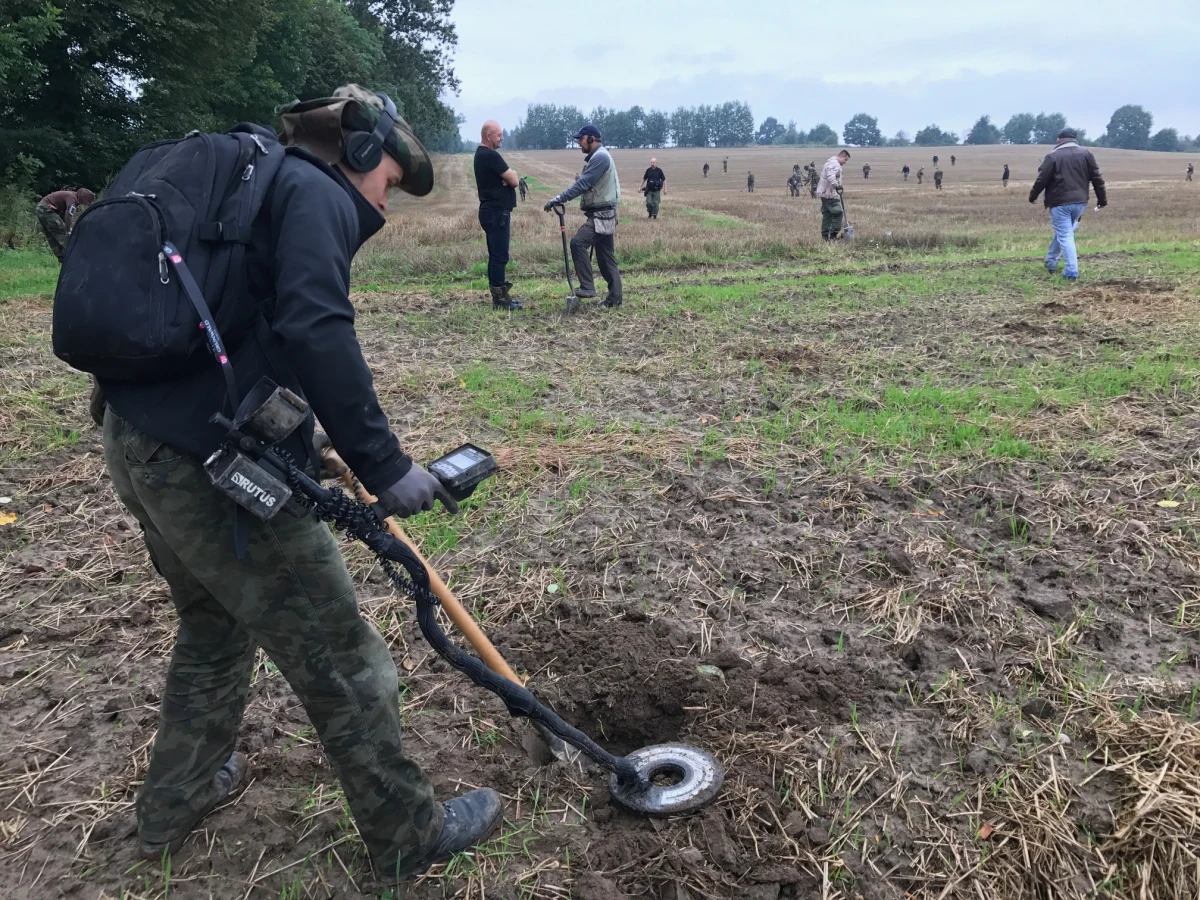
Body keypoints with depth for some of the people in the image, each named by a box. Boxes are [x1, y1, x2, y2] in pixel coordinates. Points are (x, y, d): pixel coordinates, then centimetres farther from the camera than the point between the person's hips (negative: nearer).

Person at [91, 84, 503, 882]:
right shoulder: (318, 194, -7)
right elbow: (317, 333, -25)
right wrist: (385, 464, -22)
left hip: (140, 444, 10)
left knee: (215, 627, 29)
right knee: (342, 661, 3)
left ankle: (173, 805, 45)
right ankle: (410, 837, 20)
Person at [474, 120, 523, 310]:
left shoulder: (481, 154, 15)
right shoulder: (491, 156, -17)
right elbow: (514, 181, -16)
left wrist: (508, 176, -2)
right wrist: (513, 175, 5)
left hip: (491, 211, 10)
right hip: (497, 213, -10)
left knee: (496, 255, 13)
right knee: (500, 256, -7)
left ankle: (500, 294, 18)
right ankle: (500, 299, -5)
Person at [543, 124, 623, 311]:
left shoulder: (601, 157, -16)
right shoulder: (596, 157, 18)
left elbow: (583, 184, -24)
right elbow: (585, 184, 17)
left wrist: (559, 199, -26)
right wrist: (562, 199, 9)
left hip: (601, 215, -11)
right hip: (602, 214, 11)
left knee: (578, 243, -21)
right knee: (605, 257, 11)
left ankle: (587, 287, -17)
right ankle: (615, 297, 14)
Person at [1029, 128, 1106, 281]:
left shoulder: (1053, 156, -6)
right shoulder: (1087, 153, 6)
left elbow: (1042, 179, -4)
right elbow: (1097, 178, 6)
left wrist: (1033, 196, 13)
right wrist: (1102, 199, 13)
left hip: (1060, 203, -5)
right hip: (1080, 202, 5)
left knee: (1065, 236, -4)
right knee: (1064, 232, 22)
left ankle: (1072, 272, -11)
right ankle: (1051, 263, 33)